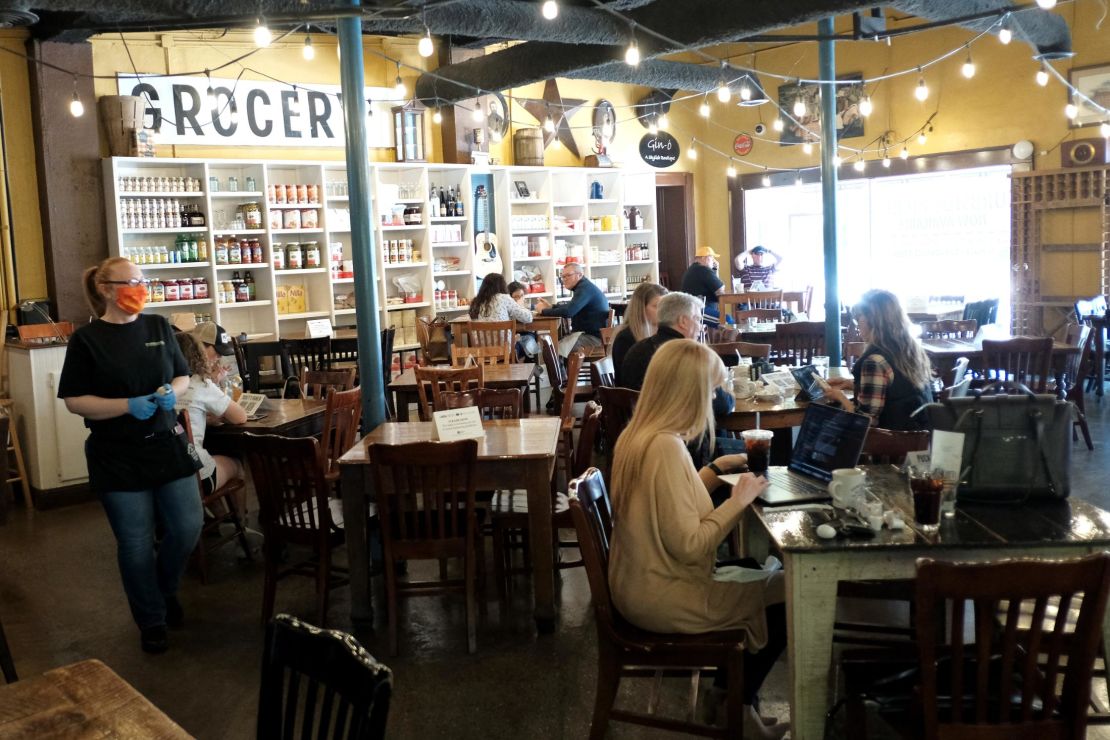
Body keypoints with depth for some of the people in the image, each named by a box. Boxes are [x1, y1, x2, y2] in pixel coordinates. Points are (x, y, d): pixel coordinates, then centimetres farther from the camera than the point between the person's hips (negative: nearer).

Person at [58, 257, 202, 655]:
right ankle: (152, 620, 25)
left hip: (168, 446, 4)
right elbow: (74, 400, -8)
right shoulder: (86, 339, -7)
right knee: (136, 544, 5)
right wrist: (127, 405, -21)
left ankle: (165, 589, 35)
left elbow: (183, 377, 12)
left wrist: (171, 392, -11)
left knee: (187, 527, 4)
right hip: (117, 458, -3)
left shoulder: (159, 327, 4)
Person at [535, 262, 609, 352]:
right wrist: (551, 307, 13)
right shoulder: (584, 286, 15)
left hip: (594, 337, -11)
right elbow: (571, 307, 29)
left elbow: (568, 312, -28)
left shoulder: (585, 288, -18)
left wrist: (543, 311, -15)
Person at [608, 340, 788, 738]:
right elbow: (689, 545, -27)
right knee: (788, 594, 5)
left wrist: (716, 468, 11)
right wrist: (739, 500, -16)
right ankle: (737, 706, 22)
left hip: (642, 584, 9)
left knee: (762, 580, 19)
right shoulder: (666, 446, -27)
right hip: (663, 597, -9)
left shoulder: (637, 435, 2)